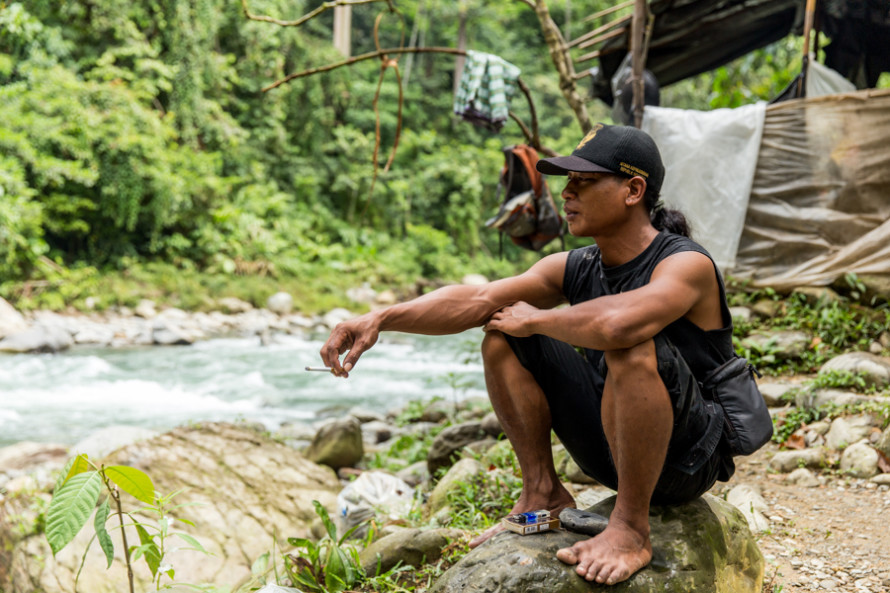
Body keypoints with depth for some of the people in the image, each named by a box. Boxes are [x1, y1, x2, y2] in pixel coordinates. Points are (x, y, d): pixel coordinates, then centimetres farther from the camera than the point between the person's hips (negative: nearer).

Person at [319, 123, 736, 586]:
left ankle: (631, 529, -24)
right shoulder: (574, 268, 2)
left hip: (684, 457, -7)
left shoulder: (686, 265, -20)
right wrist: (382, 318, -24)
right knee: (503, 337, -1)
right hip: (609, 445, 7)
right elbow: (477, 300, -10)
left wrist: (536, 319, -23)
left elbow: (615, 323, -42)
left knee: (634, 348, -37)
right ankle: (543, 495, 4)